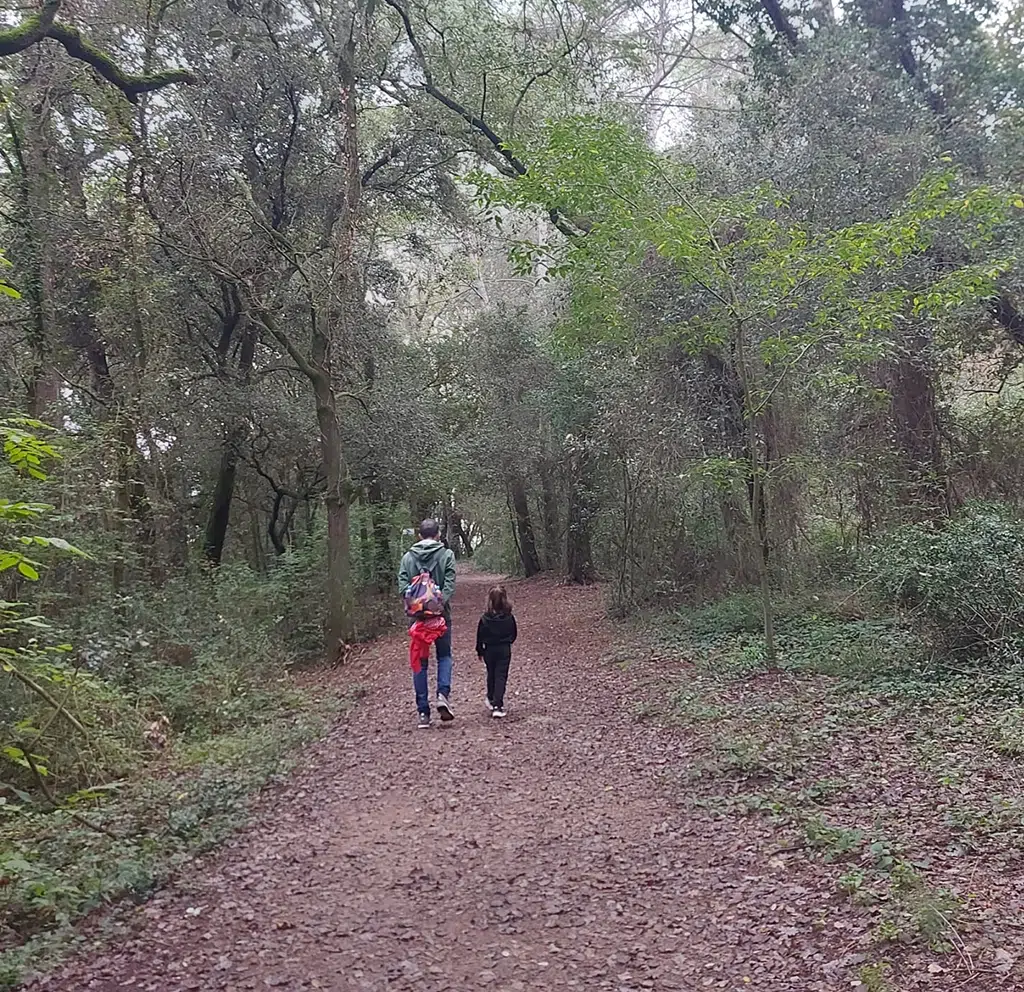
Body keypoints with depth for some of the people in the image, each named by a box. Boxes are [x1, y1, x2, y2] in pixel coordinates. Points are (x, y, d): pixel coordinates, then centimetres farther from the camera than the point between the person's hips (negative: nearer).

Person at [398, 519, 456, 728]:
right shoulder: (446, 555, -1)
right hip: (441, 615, -1)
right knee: (444, 655, 17)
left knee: (419, 662, 8)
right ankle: (443, 694, -7)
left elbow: (402, 585, -6)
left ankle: (423, 712, 7)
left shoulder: (408, 557, 4)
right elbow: (449, 584, -12)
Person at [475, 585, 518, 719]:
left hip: (489, 650, 1)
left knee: (491, 675, 20)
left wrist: (479, 651, 10)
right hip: (504, 650, -1)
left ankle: (491, 700, 36)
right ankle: (497, 706, -10)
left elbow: (480, 637, -4)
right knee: (501, 676, -1)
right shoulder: (509, 618, -8)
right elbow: (514, 634, 4)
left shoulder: (485, 619, -11)